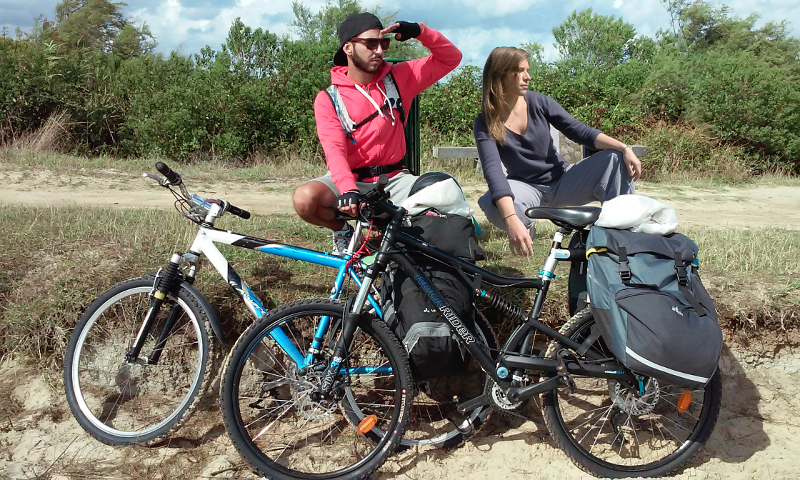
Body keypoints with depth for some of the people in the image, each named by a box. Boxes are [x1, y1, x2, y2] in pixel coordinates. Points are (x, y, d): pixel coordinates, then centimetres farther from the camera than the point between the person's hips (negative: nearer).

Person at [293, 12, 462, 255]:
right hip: (352, 179, -2)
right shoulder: (328, 99, -5)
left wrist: (419, 31, -16)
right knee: (305, 198, -31)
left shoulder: (398, 77, 1)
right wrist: (348, 190, -38)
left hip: (394, 179, 2)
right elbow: (334, 150, -19)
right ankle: (342, 232, 3)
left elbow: (451, 58, 1)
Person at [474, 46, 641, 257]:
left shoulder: (539, 102, -7)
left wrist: (624, 148, -24)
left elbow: (579, 131, -7)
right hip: (527, 188, -3)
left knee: (616, 159, -19)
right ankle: (525, 230, -3)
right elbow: (493, 170, -31)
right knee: (491, 203, -37)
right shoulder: (485, 124, -16)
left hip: (562, 179, 3)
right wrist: (512, 221, -47)